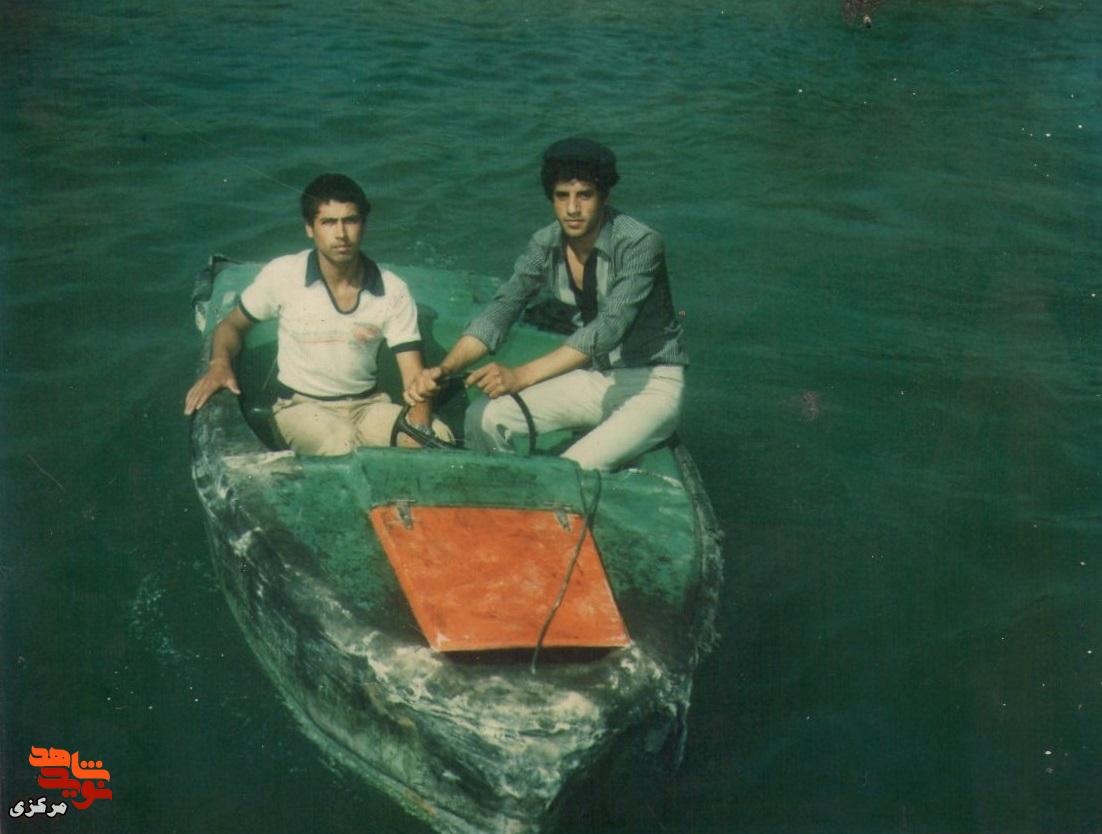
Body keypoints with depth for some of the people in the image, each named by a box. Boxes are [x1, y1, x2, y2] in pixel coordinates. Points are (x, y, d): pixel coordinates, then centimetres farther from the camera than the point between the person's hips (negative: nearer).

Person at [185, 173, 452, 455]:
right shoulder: (282, 275, -9)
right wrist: (219, 363, -15)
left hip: (368, 403, 3)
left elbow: (415, 375, -10)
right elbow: (233, 325, 8)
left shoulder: (392, 291, -6)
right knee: (344, 445, -36)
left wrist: (419, 427, -30)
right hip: (301, 405, -2)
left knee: (438, 437, -24)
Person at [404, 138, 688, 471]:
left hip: (652, 384, -6)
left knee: (575, 470, -29)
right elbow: (500, 311, -9)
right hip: (592, 377, 6)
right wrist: (444, 368, -28)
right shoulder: (546, 246, -4)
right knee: (483, 417, -10)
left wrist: (520, 376, -41)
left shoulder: (640, 244, -22)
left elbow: (609, 327, -32)